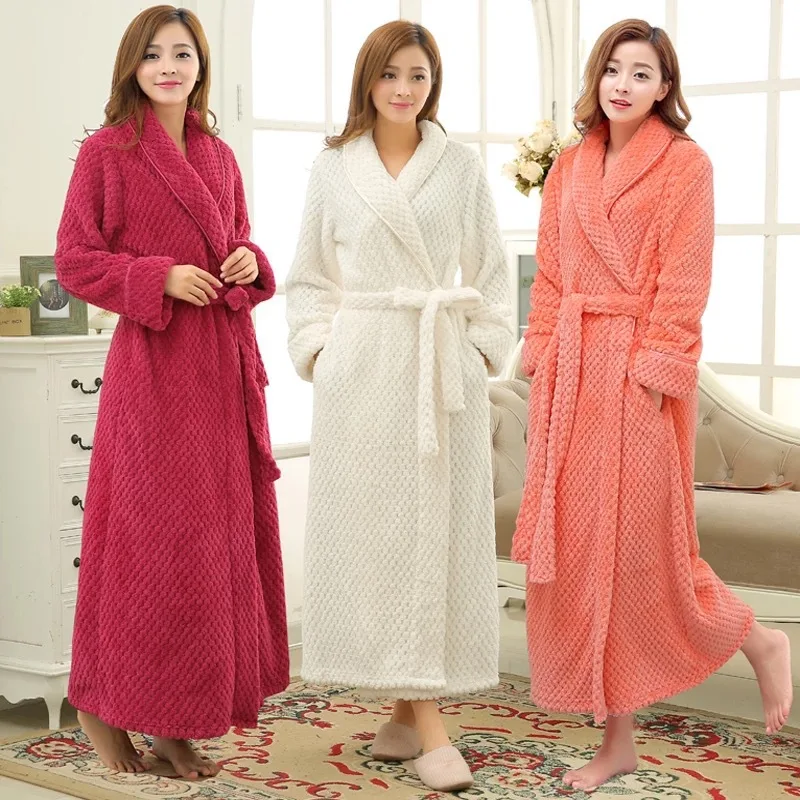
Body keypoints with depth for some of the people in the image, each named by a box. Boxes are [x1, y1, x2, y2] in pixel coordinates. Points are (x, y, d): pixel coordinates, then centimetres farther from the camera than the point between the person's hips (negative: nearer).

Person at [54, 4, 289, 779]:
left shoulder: (218, 156, 14)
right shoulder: (105, 152, -2)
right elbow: (74, 261, -5)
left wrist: (249, 265, 0)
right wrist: (160, 278, -16)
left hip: (225, 365, 6)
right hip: (153, 362, -6)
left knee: (224, 534, 5)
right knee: (155, 536, -4)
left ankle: (176, 723, 16)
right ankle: (102, 704, 14)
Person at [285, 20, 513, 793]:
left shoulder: (460, 166, 8)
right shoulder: (332, 169, 8)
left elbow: (490, 271, 9)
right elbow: (310, 277, 11)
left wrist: (485, 348, 0)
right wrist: (316, 349, 0)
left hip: (443, 366, 0)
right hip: (361, 367, 0)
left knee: (438, 523, -2)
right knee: (373, 525, -2)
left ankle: (415, 704, 4)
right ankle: (420, 716, 5)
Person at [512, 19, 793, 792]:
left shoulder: (685, 163, -3)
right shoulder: (570, 167, 13)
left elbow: (683, 283, -9)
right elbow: (550, 276, 12)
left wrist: (655, 371, -16)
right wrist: (542, 364, 4)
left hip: (641, 374, -6)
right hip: (572, 372, 6)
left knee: (637, 542, -3)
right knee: (580, 547, 5)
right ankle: (618, 737, 14)